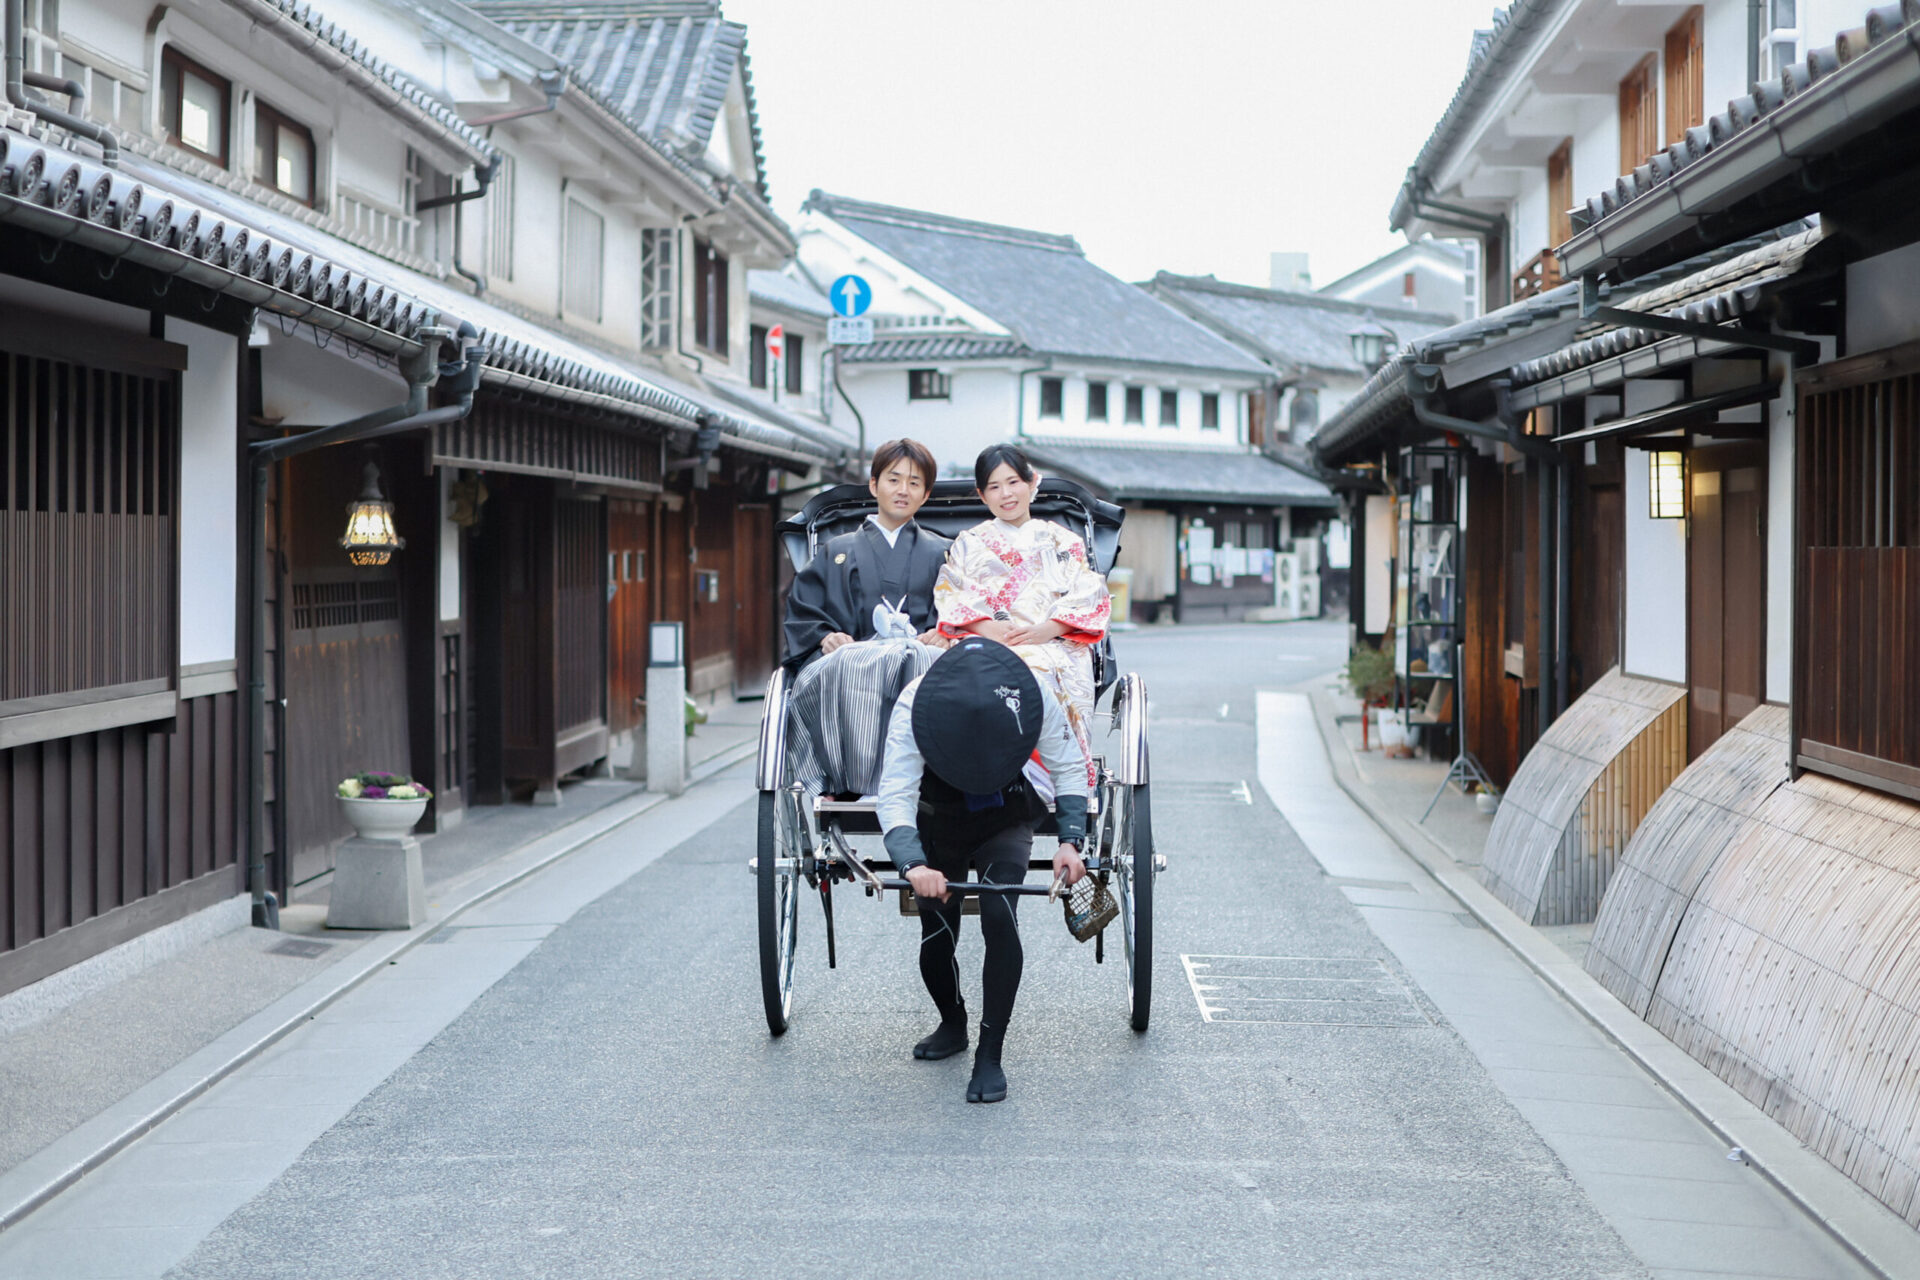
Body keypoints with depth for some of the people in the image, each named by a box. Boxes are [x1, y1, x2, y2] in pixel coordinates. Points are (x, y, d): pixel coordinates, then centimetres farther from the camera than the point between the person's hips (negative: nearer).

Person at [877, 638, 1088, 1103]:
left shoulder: (1032, 697, -29)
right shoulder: (915, 704, -33)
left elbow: (1068, 769, -13)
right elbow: (894, 795, -36)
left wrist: (1070, 841, -26)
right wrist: (913, 865, -53)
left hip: (1005, 823, 0)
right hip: (937, 828, 0)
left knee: (999, 916, -22)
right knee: (936, 937, -1)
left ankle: (989, 1057, -12)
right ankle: (953, 1024, 32)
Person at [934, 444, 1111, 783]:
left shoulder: (1065, 542, 23)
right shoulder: (968, 544, 26)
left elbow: (1090, 599, 10)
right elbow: (951, 596, 11)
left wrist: (1048, 629, -9)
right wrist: (987, 627, -10)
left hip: (1053, 648, 0)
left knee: (1040, 675, -38)